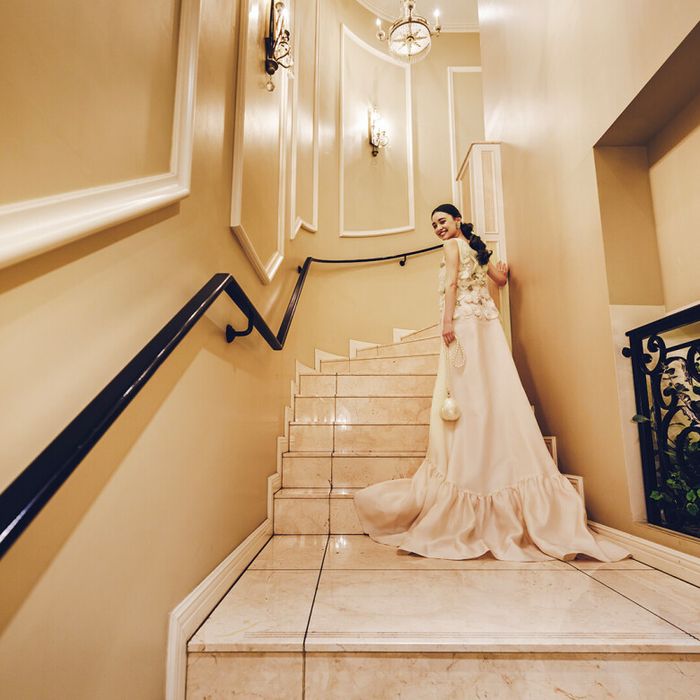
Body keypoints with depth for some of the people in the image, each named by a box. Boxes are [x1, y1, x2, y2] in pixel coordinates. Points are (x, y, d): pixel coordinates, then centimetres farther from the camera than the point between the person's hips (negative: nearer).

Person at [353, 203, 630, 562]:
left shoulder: (452, 245, 4)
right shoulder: (477, 248, 26)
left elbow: (451, 282, -11)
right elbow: (500, 279, 32)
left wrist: (447, 320, -20)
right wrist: (501, 268, 53)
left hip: (464, 320, -8)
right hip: (486, 321, 8)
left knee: (469, 395, -12)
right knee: (494, 392, 3)